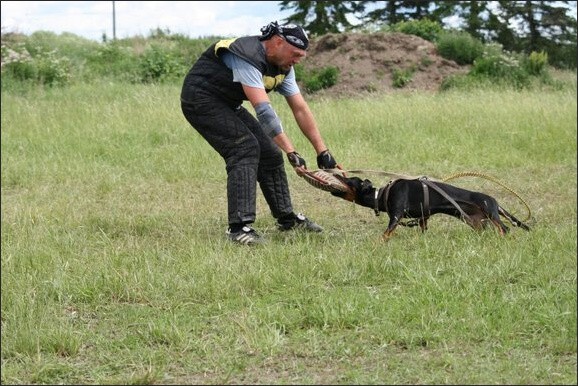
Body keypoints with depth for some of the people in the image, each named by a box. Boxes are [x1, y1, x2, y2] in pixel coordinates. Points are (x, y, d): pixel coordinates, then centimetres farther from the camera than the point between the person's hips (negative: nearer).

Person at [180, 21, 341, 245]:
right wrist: (291, 152, -39)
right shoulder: (248, 58, -30)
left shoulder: (283, 68, -1)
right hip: (201, 99, -9)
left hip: (227, 104, 9)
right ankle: (239, 227, -27)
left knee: (269, 152, 6)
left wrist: (322, 152, -3)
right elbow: (263, 109, -37)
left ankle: (286, 218, 21)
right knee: (246, 148, -24)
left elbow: (301, 109, 2)